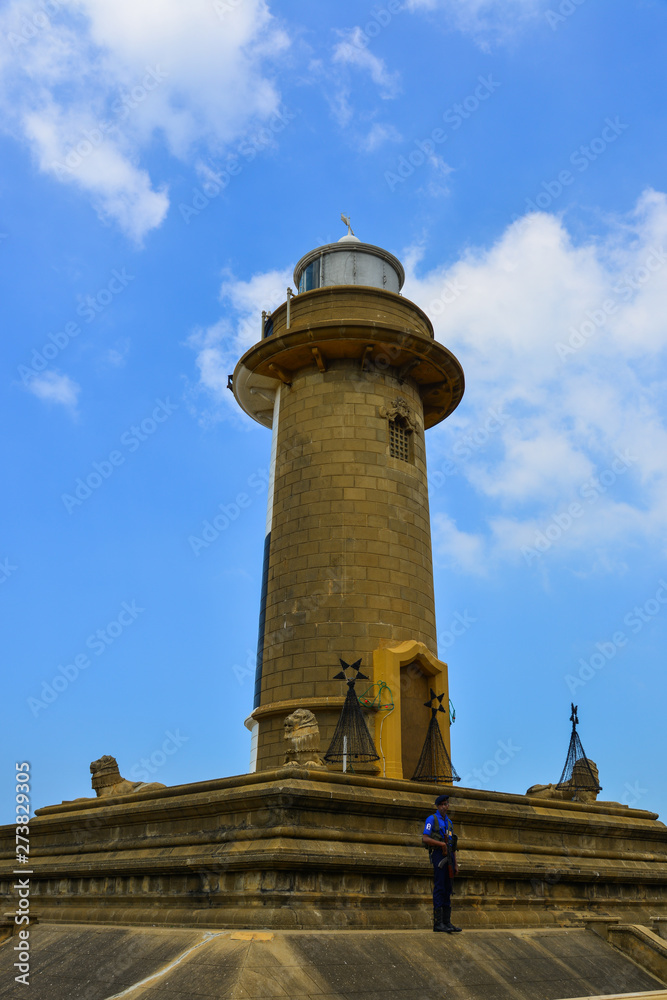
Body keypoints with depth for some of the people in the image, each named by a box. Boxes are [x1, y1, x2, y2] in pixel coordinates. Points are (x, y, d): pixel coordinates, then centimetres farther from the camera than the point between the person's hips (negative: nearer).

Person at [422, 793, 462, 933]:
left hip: (448, 857, 7)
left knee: (447, 889, 6)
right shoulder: (431, 819, 0)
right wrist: (441, 844, -17)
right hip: (438, 855, -7)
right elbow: (425, 839, -12)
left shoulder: (449, 822, 22)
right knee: (439, 888, -11)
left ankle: (447, 922, 8)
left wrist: (456, 864, 14)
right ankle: (438, 923, -10)